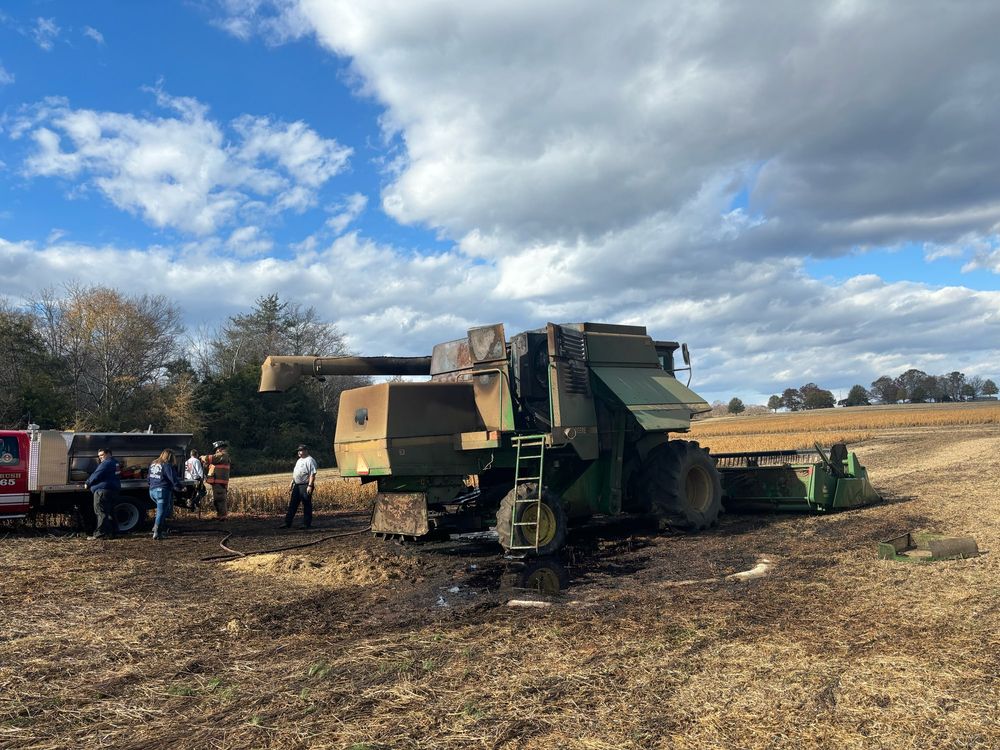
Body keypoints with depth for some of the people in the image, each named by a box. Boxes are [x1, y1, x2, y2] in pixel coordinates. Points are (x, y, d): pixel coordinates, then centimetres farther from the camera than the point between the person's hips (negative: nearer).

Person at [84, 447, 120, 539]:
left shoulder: (106, 463, -13)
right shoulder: (115, 463, 19)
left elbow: (96, 476, -15)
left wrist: (87, 483, 0)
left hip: (103, 490, -10)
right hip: (114, 490, 10)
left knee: (101, 512, -8)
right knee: (110, 512, 16)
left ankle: (99, 533, -9)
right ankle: (113, 531, 18)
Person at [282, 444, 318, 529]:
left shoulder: (310, 460, -10)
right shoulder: (299, 460, 19)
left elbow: (312, 474, -18)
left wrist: (310, 486, -24)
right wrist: (292, 484, 21)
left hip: (305, 486, -9)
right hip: (297, 485, 9)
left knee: (307, 506, -2)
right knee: (292, 504, 8)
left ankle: (306, 524, 4)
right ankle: (287, 523, 12)